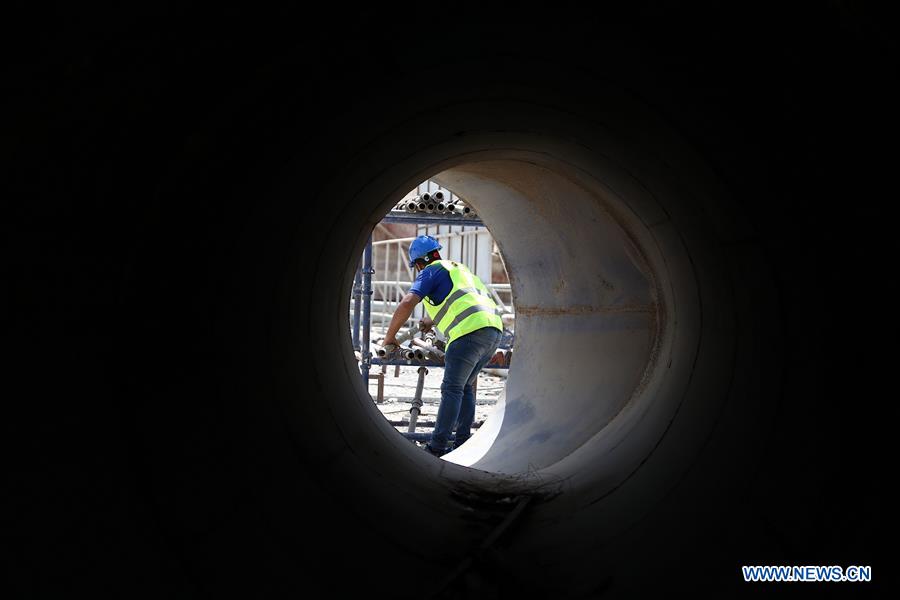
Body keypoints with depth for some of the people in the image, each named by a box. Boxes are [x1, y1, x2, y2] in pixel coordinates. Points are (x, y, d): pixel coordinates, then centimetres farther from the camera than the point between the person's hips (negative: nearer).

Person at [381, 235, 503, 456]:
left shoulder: (431, 272, 5)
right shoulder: (458, 268, 31)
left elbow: (407, 303, -8)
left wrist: (390, 336, 1)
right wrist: (431, 321, 60)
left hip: (469, 332, -8)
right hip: (494, 330, 8)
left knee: (452, 389, -6)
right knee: (465, 387, 17)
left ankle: (437, 446, -8)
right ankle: (463, 443, 14)